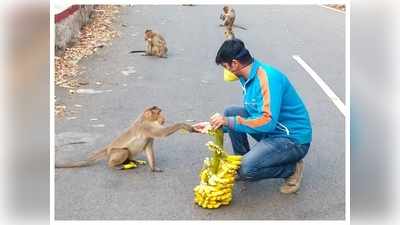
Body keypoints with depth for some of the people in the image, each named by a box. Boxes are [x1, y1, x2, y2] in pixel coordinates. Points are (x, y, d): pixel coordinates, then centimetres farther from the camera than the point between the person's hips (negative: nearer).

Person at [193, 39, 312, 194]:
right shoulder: (249, 78, 4)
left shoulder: (267, 78, -24)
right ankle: (241, 161, 11)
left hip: (294, 139, -9)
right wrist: (215, 124, 10)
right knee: (230, 112, 3)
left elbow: (267, 122, -32)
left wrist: (228, 122, -26)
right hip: (272, 131, 9)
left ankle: (292, 169, 0)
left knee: (247, 169, -25)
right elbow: (252, 114, 14)